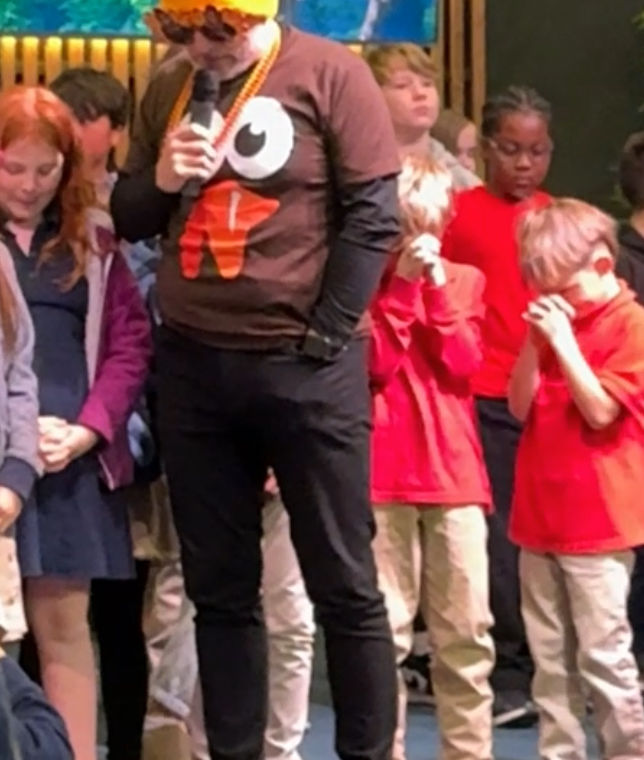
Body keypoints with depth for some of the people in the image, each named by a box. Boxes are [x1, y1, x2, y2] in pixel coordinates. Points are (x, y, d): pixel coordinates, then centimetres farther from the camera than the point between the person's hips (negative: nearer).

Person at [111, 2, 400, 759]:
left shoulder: (330, 74, -5)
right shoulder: (168, 90, 10)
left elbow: (373, 215, -8)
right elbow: (127, 219, 16)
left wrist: (325, 338, -11)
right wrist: (162, 180, -6)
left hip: (305, 367, -5)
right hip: (191, 364, 5)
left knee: (343, 583, 2)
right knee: (218, 586, 10)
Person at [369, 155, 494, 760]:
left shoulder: (464, 280, 12)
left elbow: (463, 363, -2)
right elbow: (376, 363, -8)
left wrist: (436, 285, -7)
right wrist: (400, 284, -10)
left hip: (454, 471, 2)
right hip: (384, 473, -2)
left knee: (467, 631, 4)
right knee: (384, 630, -1)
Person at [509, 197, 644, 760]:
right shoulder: (556, 321, 13)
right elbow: (520, 407, 9)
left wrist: (563, 340, -17)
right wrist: (534, 343, -4)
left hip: (597, 519, -7)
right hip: (541, 514, 7)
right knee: (550, 656, 10)